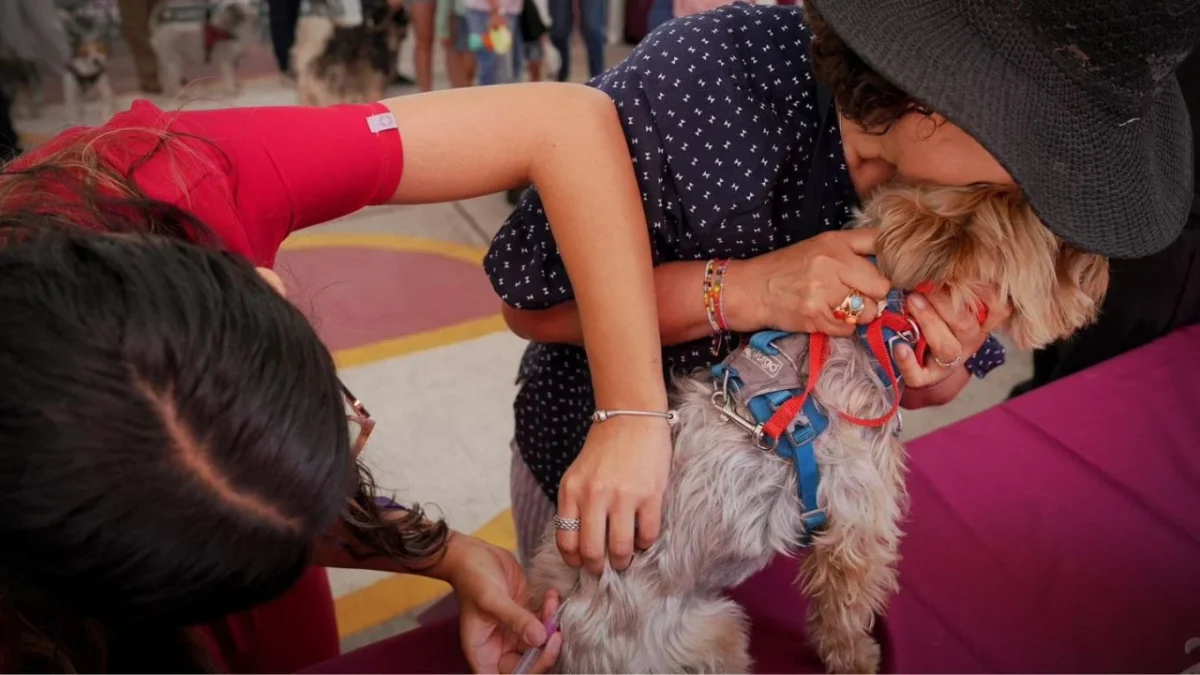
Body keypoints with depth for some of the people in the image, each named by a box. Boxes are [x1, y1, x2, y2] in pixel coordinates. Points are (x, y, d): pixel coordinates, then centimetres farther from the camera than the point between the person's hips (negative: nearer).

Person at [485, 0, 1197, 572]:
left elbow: (924, 391, -3)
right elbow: (530, 303, -24)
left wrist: (937, 369, -27)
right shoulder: (699, 78, -32)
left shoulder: (971, 181, -19)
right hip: (596, 459, -2)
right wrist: (745, 290, -36)